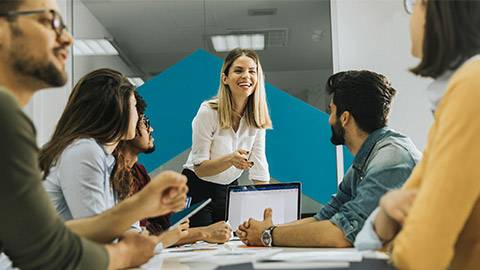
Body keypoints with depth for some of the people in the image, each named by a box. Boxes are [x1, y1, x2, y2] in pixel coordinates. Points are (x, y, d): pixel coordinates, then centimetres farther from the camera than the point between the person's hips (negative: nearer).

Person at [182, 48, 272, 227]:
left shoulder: (257, 117, -7)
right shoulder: (208, 111, -20)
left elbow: (259, 171, -6)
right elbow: (199, 168, -19)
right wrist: (230, 159, -36)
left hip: (230, 190, 4)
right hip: (197, 190, -4)